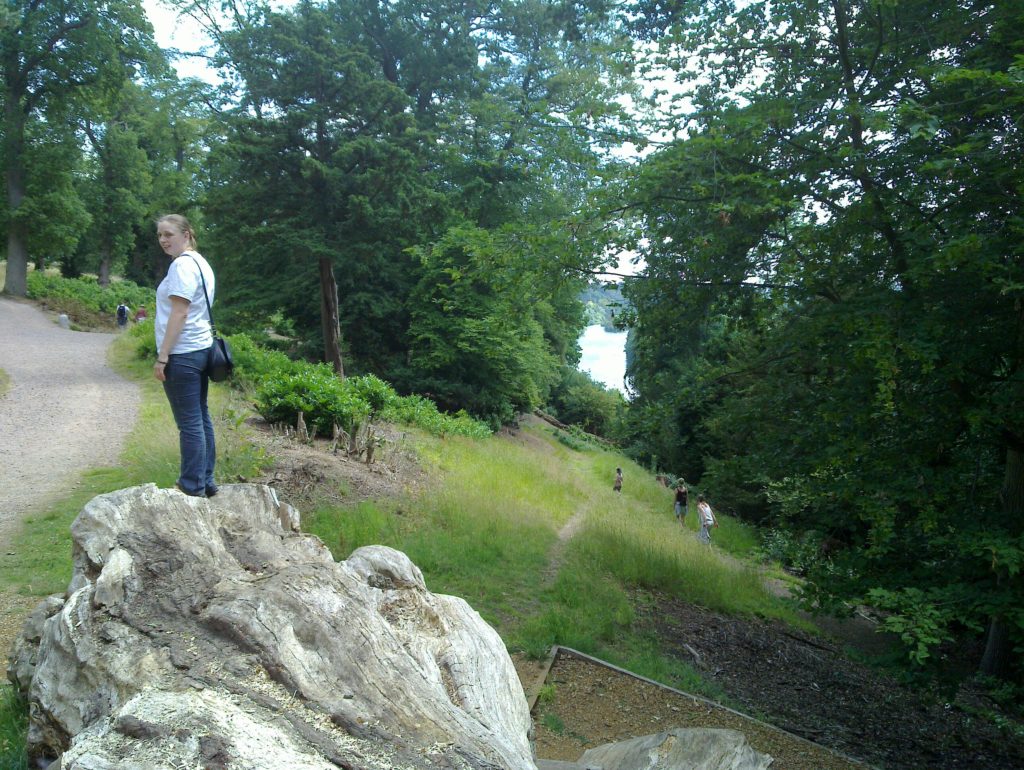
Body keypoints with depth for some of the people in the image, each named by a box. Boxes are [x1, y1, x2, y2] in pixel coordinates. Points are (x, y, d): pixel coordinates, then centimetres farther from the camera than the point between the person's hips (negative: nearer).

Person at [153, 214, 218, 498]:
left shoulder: (182, 264, -13)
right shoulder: (201, 262, 16)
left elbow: (178, 313, -19)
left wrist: (162, 357, -18)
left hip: (182, 354, -10)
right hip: (200, 349, 10)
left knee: (190, 423, -4)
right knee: (201, 418, 13)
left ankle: (193, 487, 2)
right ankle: (206, 482, 20)